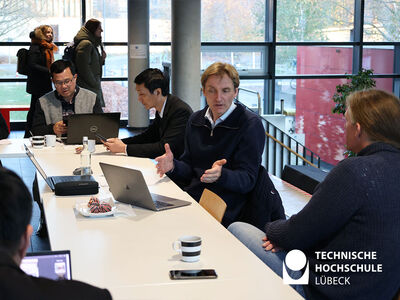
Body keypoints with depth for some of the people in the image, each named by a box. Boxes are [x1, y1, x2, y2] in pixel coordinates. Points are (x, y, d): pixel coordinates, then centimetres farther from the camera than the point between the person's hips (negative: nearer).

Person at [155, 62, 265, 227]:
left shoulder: (251, 124, -5)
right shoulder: (195, 120, 14)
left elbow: (247, 180, -9)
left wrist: (221, 175, -30)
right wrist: (173, 167, -6)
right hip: (191, 198, 6)